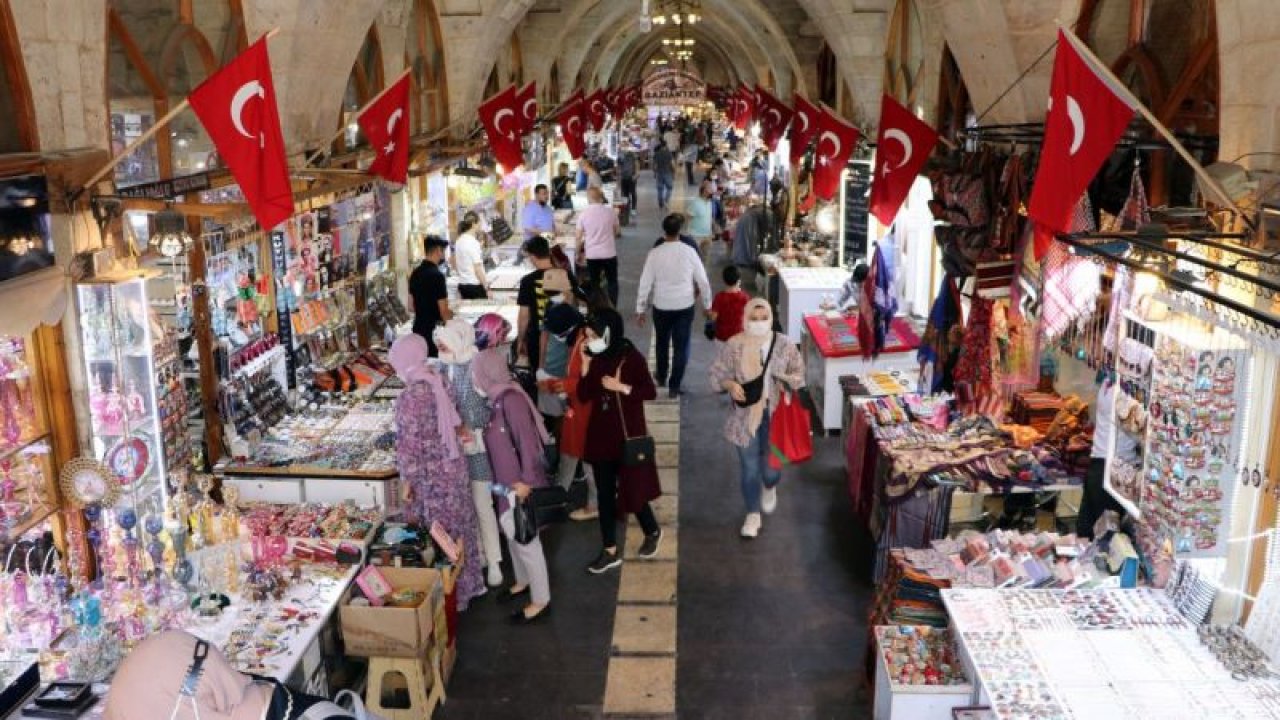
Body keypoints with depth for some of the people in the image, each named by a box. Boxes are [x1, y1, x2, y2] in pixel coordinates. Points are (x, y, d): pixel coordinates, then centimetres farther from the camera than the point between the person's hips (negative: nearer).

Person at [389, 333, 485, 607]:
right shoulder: (437, 382, 0)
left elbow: (410, 445, -20)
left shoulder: (410, 398, -22)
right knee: (459, 526, 20)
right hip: (454, 465, 8)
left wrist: (408, 481, -10)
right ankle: (467, 583, 35)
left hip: (432, 475, -8)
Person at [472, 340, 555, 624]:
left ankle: (541, 601, 13)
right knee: (511, 533, 22)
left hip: (521, 484, -9)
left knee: (526, 540, 1)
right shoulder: (498, 399, 5)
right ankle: (523, 581, 42)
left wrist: (525, 481, -23)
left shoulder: (511, 399, -23)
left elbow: (527, 441, -25)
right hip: (507, 481, 9)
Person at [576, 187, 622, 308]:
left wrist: (579, 254, 11)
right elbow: (618, 232, 6)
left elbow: (579, 237, -2)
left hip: (592, 255, 0)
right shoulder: (610, 211, -5)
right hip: (609, 253, 0)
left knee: (594, 284, 11)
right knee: (612, 282, 13)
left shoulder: (584, 214, -6)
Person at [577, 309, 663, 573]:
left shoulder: (631, 357, -12)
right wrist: (586, 364, -10)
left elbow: (651, 392, -9)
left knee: (631, 490, 4)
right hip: (601, 435, 5)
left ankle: (653, 532, 33)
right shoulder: (597, 359, 1)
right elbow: (584, 396, -1)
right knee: (605, 493, 8)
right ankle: (610, 552, 18)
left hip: (628, 435, -5)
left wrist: (621, 387, -19)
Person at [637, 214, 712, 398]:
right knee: (681, 346, 9)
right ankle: (674, 386, 11)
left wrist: (640, 309, 4)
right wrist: (708, 305, 10)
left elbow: (645, 283, -6)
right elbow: (702, 281, -3)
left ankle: (661, 378, 40)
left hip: (661, 306, 1)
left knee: (662, 343, 22)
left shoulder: (655, 253, -10)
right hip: (685, 306, -1)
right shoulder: (689, 251, -10)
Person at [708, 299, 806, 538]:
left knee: (772, 463, 10)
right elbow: (718, 373, -1)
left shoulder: (784, 344, -6)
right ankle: (753, 515, 25)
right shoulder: (733, 345, -9)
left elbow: (798, 373, 6)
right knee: (749, 468, 6)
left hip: (775, 415, 1)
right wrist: (730, 385, -21)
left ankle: (770, 487, 48)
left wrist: (786, 381, -14)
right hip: (745, 417, -1)